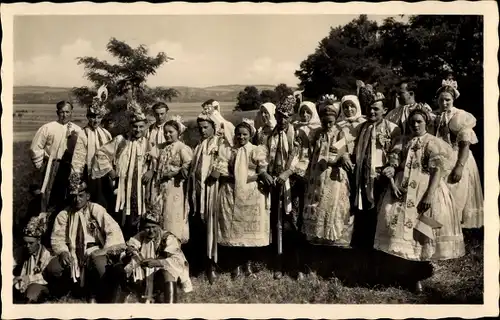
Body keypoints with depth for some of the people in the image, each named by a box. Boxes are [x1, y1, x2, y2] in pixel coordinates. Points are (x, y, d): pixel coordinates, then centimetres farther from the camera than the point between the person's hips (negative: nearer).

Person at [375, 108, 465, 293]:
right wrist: (392, 183, -10)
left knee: (422, 230, -3)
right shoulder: (401, 141, 12)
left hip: (426, 188, -3)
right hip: (403, 188, 3)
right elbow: (393, 164, 8)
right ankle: (404, 267, 11)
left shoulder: (434, 143, 0)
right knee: (397, 222, -6)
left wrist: (430, 194, -19)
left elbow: (438, 170, -8)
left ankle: (417, 274, 12)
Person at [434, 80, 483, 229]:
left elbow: (465, 144, -11)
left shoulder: (461, 116, -4)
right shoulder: (436, 118, 10)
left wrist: (460, 166, -22)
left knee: (455, 200, -4)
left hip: (457, 161, -4)